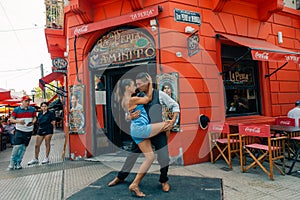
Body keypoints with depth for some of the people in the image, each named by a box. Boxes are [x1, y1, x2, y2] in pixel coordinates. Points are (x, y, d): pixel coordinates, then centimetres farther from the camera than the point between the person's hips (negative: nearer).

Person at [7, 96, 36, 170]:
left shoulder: (32, 109, 6)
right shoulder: (16, 109, -1)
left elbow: (35, 118, 12)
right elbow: (11, 119, -1)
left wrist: (33, 122, -9)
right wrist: (18, 121, -20)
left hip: (29, 131, 3)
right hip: (19, 130, -2)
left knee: (23, 147, 7)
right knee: (17, 146, -7)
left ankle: (18, 163, 19)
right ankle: (12, 163, 9)